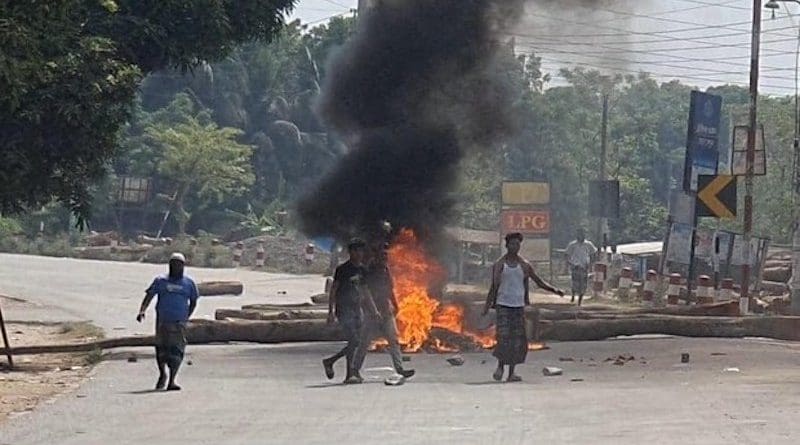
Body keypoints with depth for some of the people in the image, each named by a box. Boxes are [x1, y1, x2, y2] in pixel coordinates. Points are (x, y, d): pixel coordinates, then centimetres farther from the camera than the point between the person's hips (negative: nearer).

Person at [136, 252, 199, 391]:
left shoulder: (189, 283, 10)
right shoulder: (161, 281, 7)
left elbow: (193, 302, 22)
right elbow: (149, 296, 0)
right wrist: (142, 311, -15)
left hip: (179, 323, 0)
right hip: (162, 321, 0)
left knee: (177, 351, -10)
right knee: (161, 349, 2)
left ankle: (172, 381, -9)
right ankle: (162, 374, 27)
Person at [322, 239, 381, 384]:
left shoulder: (362, 270, 14)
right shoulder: (343, 269, -6)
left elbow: (366, 294, 21)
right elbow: (333, 291, -7)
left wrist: (374, 311, 14)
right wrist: (331, 312, -15)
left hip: (357, 310, 7)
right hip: (344, 310, -7)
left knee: (357, 342, 2)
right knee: (353, 340, -15)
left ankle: (330, 361, 15)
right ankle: (350, 374, -10)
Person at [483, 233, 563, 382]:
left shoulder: (524, 265, 7)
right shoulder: (499, 265, 3)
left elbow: (539, 281, 10)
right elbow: (494, 286, 2)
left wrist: (554, 290, -4)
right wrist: (488, 304, -6)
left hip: (519, 305, 2)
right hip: (503, 304, -2)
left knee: (518, 339, -1)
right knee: (503, 336, -13)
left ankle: (512, 372, 7)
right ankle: (500, 366, 8)